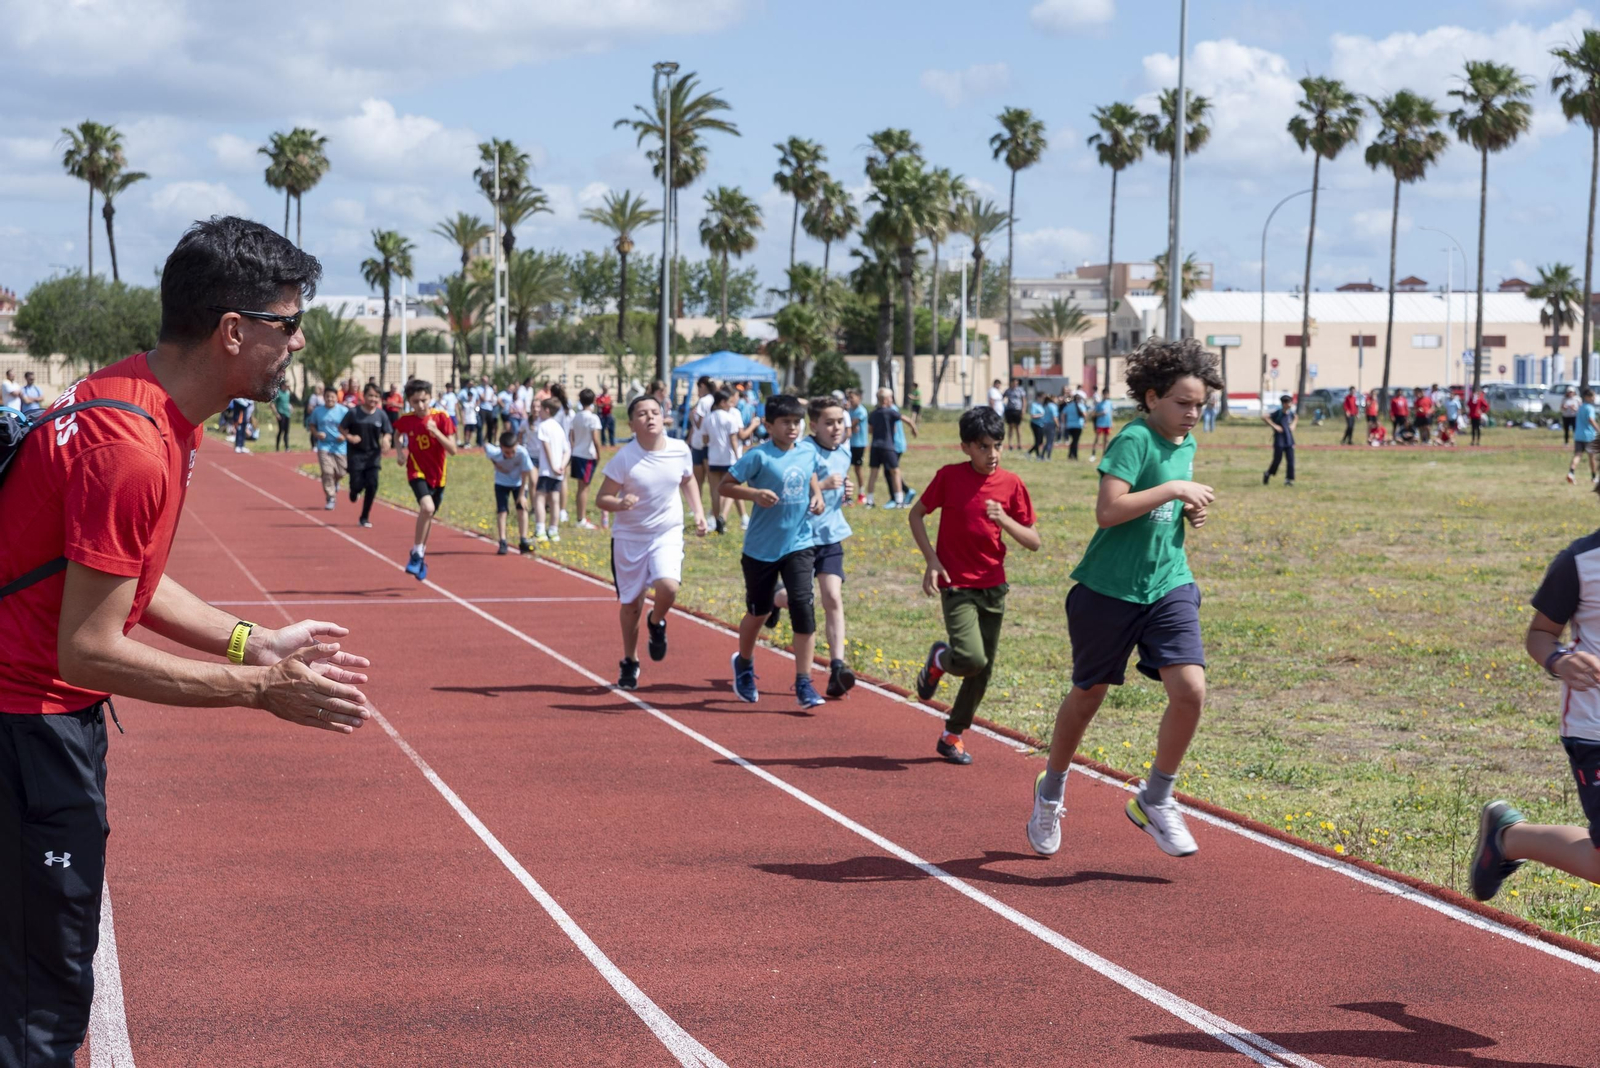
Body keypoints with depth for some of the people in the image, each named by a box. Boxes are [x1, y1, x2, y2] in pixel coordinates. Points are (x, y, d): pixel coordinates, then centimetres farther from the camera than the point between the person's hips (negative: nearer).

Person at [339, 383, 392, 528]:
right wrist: (349, 437, -16)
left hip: (373, 454, 2)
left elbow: (388, 433, 5)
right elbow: (341, 427, 2)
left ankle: (365, 517, 6)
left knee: (372, 484, -8)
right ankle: (354, 492, 37)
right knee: (357, 483, -5)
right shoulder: (354, 412, -8)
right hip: (356, 453, -2)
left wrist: (385, 439, -17)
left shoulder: (381, 414, -2)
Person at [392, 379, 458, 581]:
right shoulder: (406, 420, -9)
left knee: (428, 515, 16)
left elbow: (452, 450, -15)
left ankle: (420, 553, 39)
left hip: (438, 475, 2)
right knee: (427, 507, -28)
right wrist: (399, 452, -1)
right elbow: (397, 434, 16)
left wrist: (436, 432, -28)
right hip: (417, 472, -2)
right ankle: (416, 553, -14)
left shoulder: (441, 418, -12)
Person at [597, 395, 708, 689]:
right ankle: (629, 662, 30)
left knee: (668, 586, -25)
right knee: (630, 604, 7)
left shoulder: (680, 450, -5)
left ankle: (657, 623, 11)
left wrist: (698, 512, 7)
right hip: (629, 537, -1)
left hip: (668, 534, 1)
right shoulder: (624, 458, -14)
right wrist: (620, 504, -32)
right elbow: (601, 499, -11)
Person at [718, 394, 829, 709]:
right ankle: (744, 664, 42)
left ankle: (804, 683, -6)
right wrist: (755, 494, -27)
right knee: (759, 611, 12)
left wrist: (817, 496, 4)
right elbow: (724, 486, -11)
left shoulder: (808, 454, 2)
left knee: (802, 606, -13)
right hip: (761, 548, -3)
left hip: (799, 544, 3)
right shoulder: (759, 456, -12)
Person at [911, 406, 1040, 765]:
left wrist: (1005, 521, -18)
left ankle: (952, 735, 25)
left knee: (984, 671, 7)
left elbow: (1034, 542, 0)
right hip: (956, 585, -4)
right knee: (971, 659, -21)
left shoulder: (1012, 485, -2)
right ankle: (939, 659, 14)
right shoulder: (949, 476, -8)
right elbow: (916, 514, 4)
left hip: (993, 587, 4)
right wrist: (931, 559, -7)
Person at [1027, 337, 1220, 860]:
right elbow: (1108, 510, -27)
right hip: (1109, 589, -5)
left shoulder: (1187, 444, 9)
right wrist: (1174, 488, -25)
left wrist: (1190, 511, 5)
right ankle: (1051, 790, 36)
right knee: (1088, 694, 11)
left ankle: (1154, 800, 6)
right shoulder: (1134, 439, -15)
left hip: (1169, 586, 5)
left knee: (1190, 689, -13)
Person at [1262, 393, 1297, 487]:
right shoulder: (1277, 412, -13)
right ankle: (1268, 474, 25)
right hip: (1279, 440, -5)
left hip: (1289, 440, 5)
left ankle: (1289, 479, 2)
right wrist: (1274, 426, -21)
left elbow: (1296, 417, 30)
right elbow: (1264, 417, -22)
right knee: (1277, 459, 0)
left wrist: (1293, 425, 11)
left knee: (1291, 460, -3)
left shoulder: (1291, 412, 5)